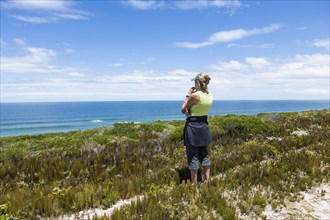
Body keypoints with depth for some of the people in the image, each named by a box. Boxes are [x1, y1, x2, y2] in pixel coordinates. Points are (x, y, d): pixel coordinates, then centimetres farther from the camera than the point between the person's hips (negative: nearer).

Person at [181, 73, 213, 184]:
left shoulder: (195, 95, -19)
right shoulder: (210, 95, 3)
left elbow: (183, 110, -9)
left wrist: (188, 95, -5)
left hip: (193, 126, -7)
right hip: (204, 125, 7)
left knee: (193, 155, 3)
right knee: (204, 154, 17)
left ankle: (194, 183, 13)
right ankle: (206, 180, 27)